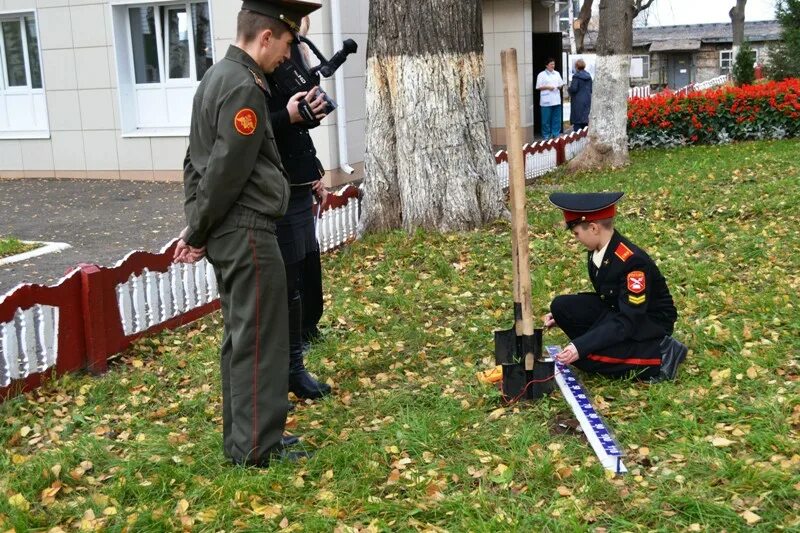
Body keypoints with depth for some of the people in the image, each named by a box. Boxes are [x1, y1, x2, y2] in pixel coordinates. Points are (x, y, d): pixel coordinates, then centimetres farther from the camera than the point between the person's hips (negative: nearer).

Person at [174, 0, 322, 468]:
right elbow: (227, 171, -20)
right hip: (247, 232, -10)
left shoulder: (218, 77, 14)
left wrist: (196, 228, 13)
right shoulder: (245, 87, -17)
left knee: (241, 336, 16)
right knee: (261, 340, -1)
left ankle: (240, 437, 27)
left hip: (227, 232, 10)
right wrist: (199, 233, -9)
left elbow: (197, 161, 16)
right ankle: (257, 448, 8)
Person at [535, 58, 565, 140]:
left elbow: (561, 83, 21)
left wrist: (560, 86, -3)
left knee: (556, 119, 7)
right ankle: (546, 135, 6)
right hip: (546, 101, -5)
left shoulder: (557, 74, 15)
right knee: (546, 119, -3)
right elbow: (538, 87, -4)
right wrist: (547, 87, -16)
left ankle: (556, 134, 16)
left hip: (556, 100, 5)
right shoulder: (542, 75, -2)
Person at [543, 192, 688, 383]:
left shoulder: (633, 261, -29)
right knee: (561, 306, -11)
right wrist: (562, 316, 4)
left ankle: (660, 356, -11)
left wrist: (581, 347, -37)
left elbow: (627, 322, -31)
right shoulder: (599, 251, -5)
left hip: (649, 322, -8)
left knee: (584, 355, -27)